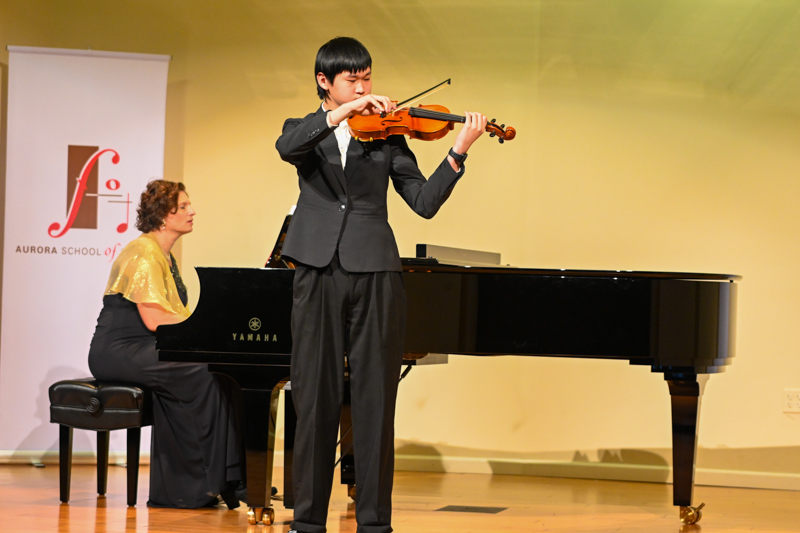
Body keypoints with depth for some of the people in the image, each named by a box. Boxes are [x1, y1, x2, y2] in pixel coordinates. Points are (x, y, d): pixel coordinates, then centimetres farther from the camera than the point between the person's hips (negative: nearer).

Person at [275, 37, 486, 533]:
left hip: (375, 274, 0)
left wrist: (458, 152, -11)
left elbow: (425, 203, 1)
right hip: (320, 273, 0)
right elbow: (287, 148, -14)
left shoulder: (387, 136, 11)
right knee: (316, 399, 1)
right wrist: (342, 113, -21)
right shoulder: (305, 130, 12)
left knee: (375, 401, 0)